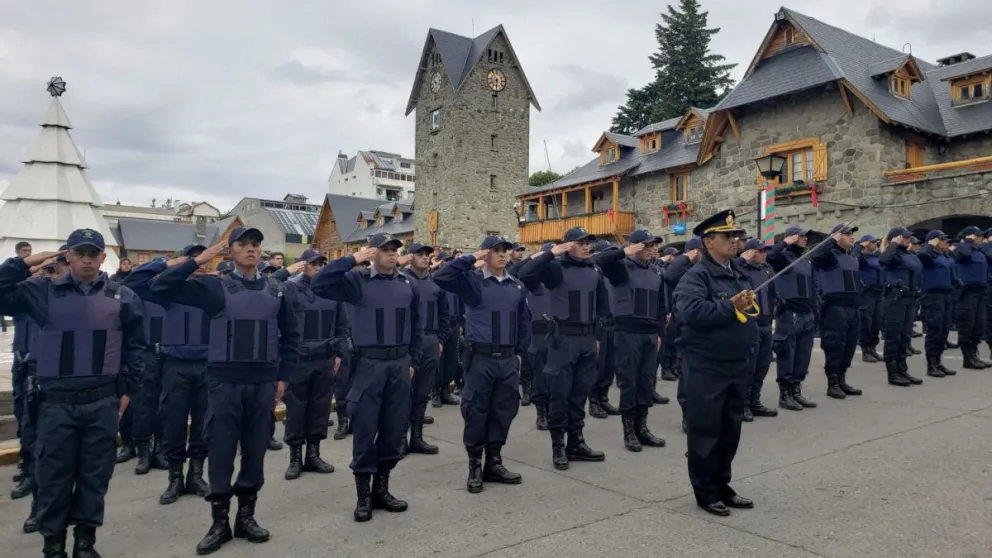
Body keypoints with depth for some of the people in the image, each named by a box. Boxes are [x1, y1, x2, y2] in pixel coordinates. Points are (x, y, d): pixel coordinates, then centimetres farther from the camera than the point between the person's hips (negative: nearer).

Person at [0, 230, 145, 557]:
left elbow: (135, 346, 7)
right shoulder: (43, 291, 4)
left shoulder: (122, 296, 3)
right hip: (55, 402, 0)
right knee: (53, 476, 8)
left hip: (102, 402, 0)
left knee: (94, 474, 10)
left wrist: (127, 389, 4)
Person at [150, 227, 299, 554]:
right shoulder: (215, 286, -1)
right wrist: (198, 261, -11)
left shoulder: (275, 291, 5)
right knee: (221, 451, 5)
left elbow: (290, 336, 11)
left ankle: (246, 516, 25)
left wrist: (283, 375, 7)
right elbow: (162, 288, -8)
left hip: (263, 383, 2)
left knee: (255, 450, 10)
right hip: (224, 382, -2)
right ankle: (220, 522, 20)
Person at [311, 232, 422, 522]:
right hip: (369, 364, -4)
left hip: (400, 364, 4)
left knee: (394, 428, 11)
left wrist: (413, 360, 12)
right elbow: (319, 285, -17)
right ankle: (363, 495, 16)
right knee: (365, 429, 2)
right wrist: (351, 259, -17)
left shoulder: (407, 284, 7)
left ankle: (381, 489, 26)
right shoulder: (358, 281, -4)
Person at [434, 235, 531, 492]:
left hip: (508, 359, 5)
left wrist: (520, 352, 14)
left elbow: (524, 321, 16)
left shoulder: (517, 286, 8)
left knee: (503, 411, 11)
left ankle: (494, 463, 26)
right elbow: (441, 277, -19)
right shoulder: (472, 281, -5)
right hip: (481, 358, -4)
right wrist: (470, 259, -16)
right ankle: (475, 466, 18)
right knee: (476, 412, 3)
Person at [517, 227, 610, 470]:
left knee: (580, 392, 12)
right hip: (563, 338, -5)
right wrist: (551, 253, -22)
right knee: (560, 393, 1)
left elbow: (602, 305, 17)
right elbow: (524, 275, -23)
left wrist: (599, 335, 13)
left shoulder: (595, 271, 10)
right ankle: (558, 446, 11)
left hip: (588, 339, 6)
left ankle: (576, 443, 23)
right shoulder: (556, 268, -7)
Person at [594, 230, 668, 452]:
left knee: (647, 381, 10)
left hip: (650, 335, 6)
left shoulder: (655, 274, 14)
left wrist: (660, 333, 14)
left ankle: (642, 427, 21)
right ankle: (629, 430, 10)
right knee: (629, 381, 0)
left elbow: (661, 307, 18)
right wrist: (625, 252, -22)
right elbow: (599, 260, -23)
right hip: (628, 333, -6)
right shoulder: (622, 267, -4)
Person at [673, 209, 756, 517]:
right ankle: (705, 491, 15)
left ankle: (722, 486, 29)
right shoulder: (696, 276, -13)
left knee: (730, 430, 15)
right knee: (705, 430, 2)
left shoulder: (740, 275, 14)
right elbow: (691, 311, -29)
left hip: (736, 366, 8)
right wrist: (729, 306, -24)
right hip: (705, 367, -8)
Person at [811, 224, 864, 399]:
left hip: (853, 308, 8)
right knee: (835, 346, -4)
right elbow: (814, 258, -30)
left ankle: (842, 380, 22)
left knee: (849, 346, 12)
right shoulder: (830, 254, -6)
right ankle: (832, 384, 3)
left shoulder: (853, 258, 20)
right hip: (836, 307, -8)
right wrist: (831, 241, -20)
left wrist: (859, 304, 22)